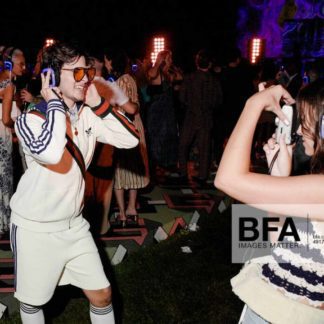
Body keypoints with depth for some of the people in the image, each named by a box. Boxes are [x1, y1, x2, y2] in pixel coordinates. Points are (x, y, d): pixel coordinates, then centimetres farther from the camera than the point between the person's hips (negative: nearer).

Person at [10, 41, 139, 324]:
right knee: (32, 300, 15)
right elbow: (50, 152, -40)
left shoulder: (88, 115, -3)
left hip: (73, 224, 4)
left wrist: (98, 103, -13)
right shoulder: (30, 119, -17)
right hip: (34, 228, -4)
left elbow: (131, 138, -10)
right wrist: (55, 103, -27)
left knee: (102, 294, 10)